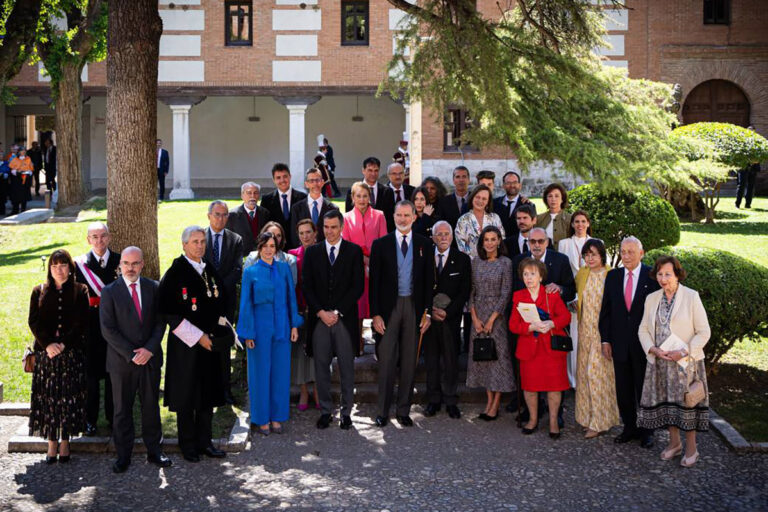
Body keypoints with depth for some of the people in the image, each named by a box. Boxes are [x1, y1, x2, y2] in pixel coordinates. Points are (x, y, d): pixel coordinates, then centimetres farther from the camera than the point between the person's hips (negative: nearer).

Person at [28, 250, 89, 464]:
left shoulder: (80, 291, 4)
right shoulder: (39, 292, 9)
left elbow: (82, 323, -3)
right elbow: (34, 322, 3)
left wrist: (64, 344, -13)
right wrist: (47, 344, -12)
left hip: (72, 353, -1)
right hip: (45, 352, 1)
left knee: (69, 397, 0)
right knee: (47, 397, 1)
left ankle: (65, 442, 9)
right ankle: (52, 442, 9)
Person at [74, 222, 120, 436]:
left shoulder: (120, 261, 2)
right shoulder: (80, 263, -1)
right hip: (90, 327, -1)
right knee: (90, 373, 5)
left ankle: (114, 417, 21)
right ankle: (90, 419, 17)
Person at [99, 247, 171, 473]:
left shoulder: (154, 288, 4)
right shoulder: (109, 291, -4)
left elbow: (160, 322, 3)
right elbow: (107, 329, -8)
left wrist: (149, 349, -11)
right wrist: (131, 354, -13)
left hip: (150, 358, 2)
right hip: (121, 361, -2)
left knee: (151, 407, 10)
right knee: (122, 410, 6)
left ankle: (154, 451, 21)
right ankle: (123, 456, 16)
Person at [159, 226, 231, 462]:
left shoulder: (210, 271, 9)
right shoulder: (175, 273, -11)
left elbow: (221, 303, 18)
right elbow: (170, 313, -14)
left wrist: (217, 331, 3)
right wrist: (198, 337, -16)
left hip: (210, 343, 6)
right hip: (186, 345, -6)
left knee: (208, 395, 11)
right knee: (187, 397, 3)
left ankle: (204, 441, 22)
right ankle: (188, 445, 16)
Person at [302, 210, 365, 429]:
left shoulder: (354, 251, 4)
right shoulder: (312, 252, 9)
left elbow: (358, 286, -1)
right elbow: (307, 286, 5)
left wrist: (337, 312, -8)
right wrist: (320, 312, -7)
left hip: (345, 319, -1)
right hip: (319, 319, 2)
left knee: (347, 367, 2)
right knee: (321, 367, 3)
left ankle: (346, 412, 11)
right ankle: (325, 410, 12)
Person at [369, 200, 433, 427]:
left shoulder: (424, 244, 6)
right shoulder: (381, 244, 2)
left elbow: (428, 280, 7)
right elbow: (374, 282, 0)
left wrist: (427, 312, 1)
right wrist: (375, 314, -6)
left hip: (414, 307, 2)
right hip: (389, 307, -1)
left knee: (409, 362, 6)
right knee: (386, 361, 0)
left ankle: (404, 411, 16)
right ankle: (383, 412, 9)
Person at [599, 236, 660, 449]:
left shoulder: (652, 276, -6)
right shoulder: (613, 276, 6)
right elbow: (606, 310, 8)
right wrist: (605, 339, 3)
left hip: (645, 343, -3)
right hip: (620, 343, 4)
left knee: (645, 389, 8)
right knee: (623, 389, 11)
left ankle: (647, 431, 20)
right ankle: (629, 428, 23)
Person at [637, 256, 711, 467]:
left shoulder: (691, 297, -8)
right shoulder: (651, 299, 5)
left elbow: (704, 332, -8)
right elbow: (643, 330, 9)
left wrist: (684, 351, -18)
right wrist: (654, 350, -8)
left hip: (686, 361, -4)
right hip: (660, 362, 4)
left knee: (687, 402, 0)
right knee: (666, 402, 10)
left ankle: (691, 448, 14)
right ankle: (674, 443, 28)